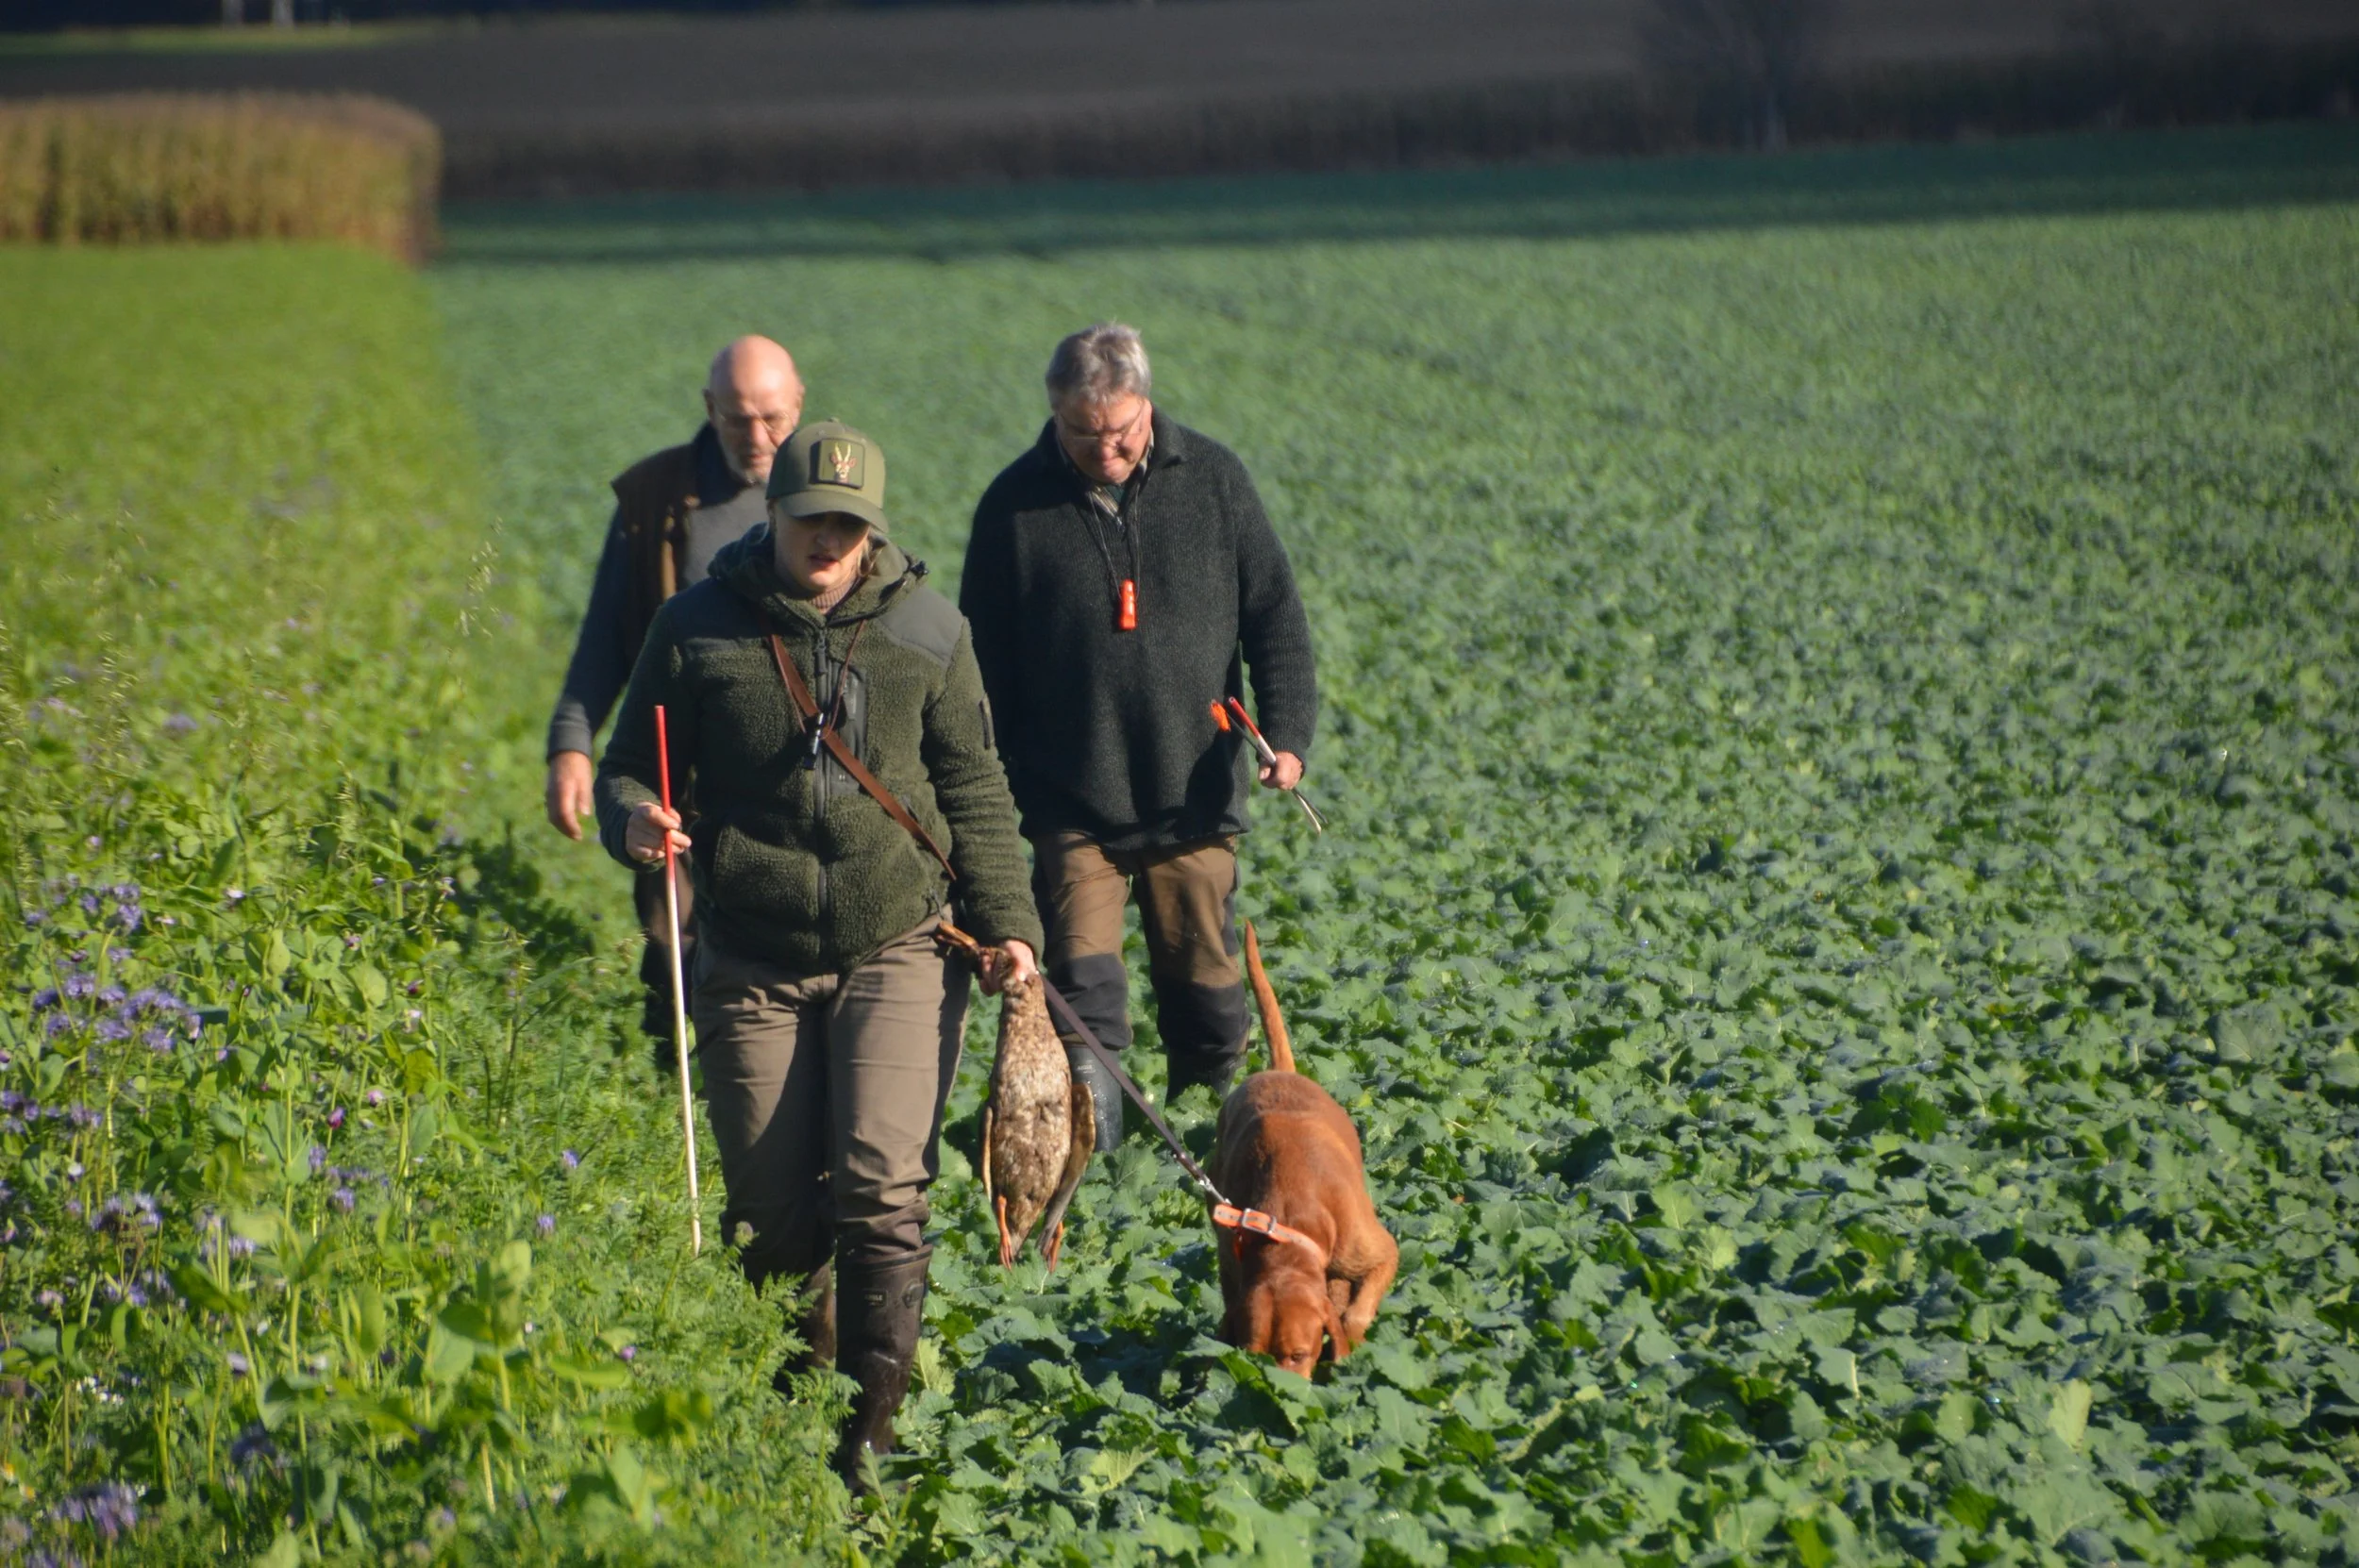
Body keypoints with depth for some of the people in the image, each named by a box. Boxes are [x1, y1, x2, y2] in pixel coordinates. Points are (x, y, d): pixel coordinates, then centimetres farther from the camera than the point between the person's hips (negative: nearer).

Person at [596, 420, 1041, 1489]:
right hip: (754, 961, 1)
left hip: (898, 950, 0)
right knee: (772, 1209, 4)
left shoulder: (927, 630, 4)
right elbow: (629, 767, 7)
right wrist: (632, 819, -16)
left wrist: (1006, 922, 2)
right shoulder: (699, 628, 1)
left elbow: (973, 789, 10)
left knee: (880, 1184, -15)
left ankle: (875, 1412, -3)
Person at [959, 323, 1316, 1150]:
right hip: (1072, 805, -1)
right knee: (1081, 983, -11)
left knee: (1204, 977, 10)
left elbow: (1275, 613, 4)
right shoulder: (1016, 503, -2)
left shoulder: (1211, 477, 1)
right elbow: (984, 661, 5)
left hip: (1195, 800, 1)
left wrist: (1286, 732, -9)